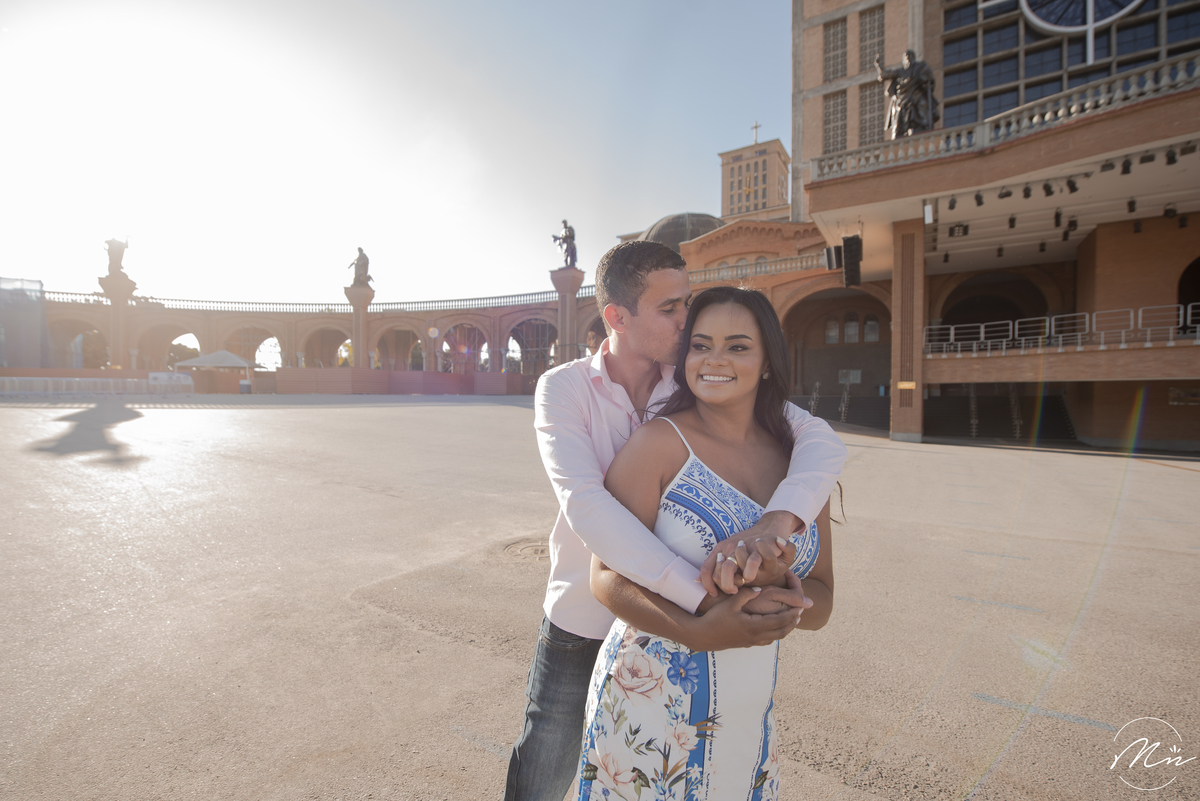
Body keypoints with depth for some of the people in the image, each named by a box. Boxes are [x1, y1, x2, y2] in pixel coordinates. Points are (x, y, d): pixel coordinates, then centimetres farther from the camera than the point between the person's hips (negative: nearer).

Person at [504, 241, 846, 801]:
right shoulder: (564, 388, -17)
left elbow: (820, 439, -21)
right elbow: (584, 504, -33)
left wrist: (775, 523, -42)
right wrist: (706, 598, -42)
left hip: (674, 629, 2)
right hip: (580, 627, -1)